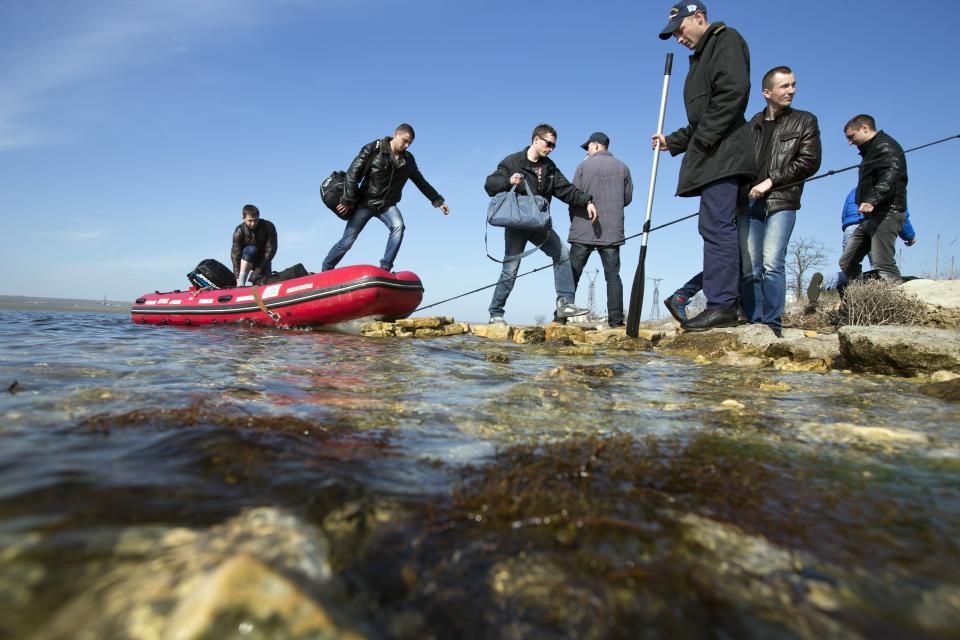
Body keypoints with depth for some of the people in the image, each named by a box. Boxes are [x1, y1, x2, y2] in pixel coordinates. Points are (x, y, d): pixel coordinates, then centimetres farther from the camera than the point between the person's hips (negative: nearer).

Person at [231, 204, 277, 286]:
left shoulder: (268, 226, -19)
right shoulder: (239, 231, -18)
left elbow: (271, 249, -20)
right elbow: (235, 254, -21)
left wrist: (259, 269, -25)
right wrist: (237, 276, -29)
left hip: (263, 260, 0)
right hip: (246, 260, 0)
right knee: (251, 249, -35)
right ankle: (240, 284, -36)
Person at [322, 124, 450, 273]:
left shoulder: (408, 160, 5)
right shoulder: (373, 149, -7)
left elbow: (421, 182, 16)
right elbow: (353, 173, -10)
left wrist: (438, 201, 15)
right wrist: (347, 200, -15)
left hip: (387, 205, 3)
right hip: (365, 203, -3)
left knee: (398, 226, -29)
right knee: (347, 241, -4)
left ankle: (385, 269, -25)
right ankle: (325, 271, 16)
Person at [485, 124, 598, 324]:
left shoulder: (549, 167, 12)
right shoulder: (512, 162, -4)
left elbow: (565, 189, 7)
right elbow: (489, 184, -8)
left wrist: (587, 201, -7)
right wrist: (508, 181, -28)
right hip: (516, 225, -6)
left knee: (563, 254, -2)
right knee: (510, 270, -5)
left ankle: (564, 303, 1)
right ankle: (496, 314, 6)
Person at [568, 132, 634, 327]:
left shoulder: (584, 166, 1)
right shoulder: (622, 168, 9)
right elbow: (627, 198, 12)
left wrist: (575, 221, 14)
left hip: (583, 231, -2)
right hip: (612, 232, 2)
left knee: (572, 274, 3)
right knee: (613, 275, 3)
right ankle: (616, 319, -2)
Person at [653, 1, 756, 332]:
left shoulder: (726, 39, 3)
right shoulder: (703, 56, 30)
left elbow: (733, 91, -15)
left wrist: (704, 139, -17)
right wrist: (672, 141, 22)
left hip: (722, 154, -10)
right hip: (713, 156, 10)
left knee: (716, 226, -16)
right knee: (719, 227, 5)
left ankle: (721, 305, -17)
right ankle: (726, 303, 6)